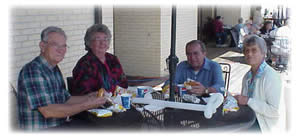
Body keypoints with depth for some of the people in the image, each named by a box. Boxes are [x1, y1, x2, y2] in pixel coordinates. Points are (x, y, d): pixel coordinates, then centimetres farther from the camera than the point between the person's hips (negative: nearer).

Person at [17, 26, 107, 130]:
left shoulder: (55, 69, 11)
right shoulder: (32, 70, -18)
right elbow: (47, 111, -25)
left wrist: (89, 97, 1)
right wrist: (86, 105, -23)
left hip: (60, 127, 9)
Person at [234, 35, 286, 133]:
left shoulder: (271, 76, -17)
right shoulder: (247, 76, 9)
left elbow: (275, 111, -22)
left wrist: (248, 101, -22)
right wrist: (235, 99, -1)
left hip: (267, 126, -7)